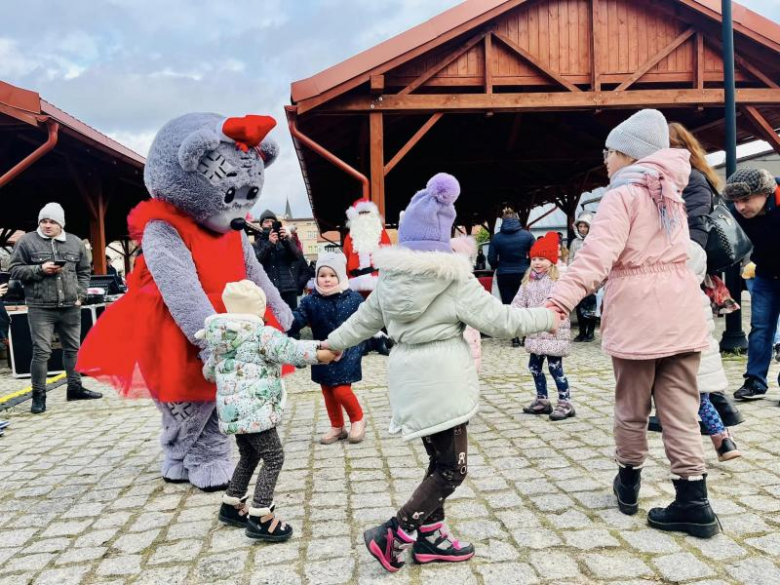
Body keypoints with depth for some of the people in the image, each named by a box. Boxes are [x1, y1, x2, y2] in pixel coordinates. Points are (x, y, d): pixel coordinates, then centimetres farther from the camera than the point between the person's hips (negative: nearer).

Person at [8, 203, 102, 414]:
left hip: (70, 307, 4)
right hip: (40, 308, -4)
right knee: (41, 352, -4)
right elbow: (14, 270, 0)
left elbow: (84, 271, 15)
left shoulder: (75, 243, 7)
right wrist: (39, 269, -15)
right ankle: (39, 396, 6)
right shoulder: (27, 241, -2)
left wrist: (80, 295, 4)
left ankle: (75, 388, 28)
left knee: (73, 348, 14)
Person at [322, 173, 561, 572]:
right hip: (441, 378, -7)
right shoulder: (455, 277, -11)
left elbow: (366, 317, 18)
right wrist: (546, 318, 5)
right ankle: (391, 534, 1)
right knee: (453, 469, 4)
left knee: (439, 462, 18)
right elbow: (498, 319, -9)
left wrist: (335, 343, 35)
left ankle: (429, 538, 23)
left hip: (409, 375, 7)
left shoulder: (392, 274, 5)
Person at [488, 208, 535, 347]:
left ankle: (515, 338, 4)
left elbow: (491, 259, -5)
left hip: (504, 276, 0)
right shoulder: (527, 235, -6)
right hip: (523, 274, 1)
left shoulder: (496, 237, -7)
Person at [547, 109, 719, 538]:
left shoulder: (623, 195, -7)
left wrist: (560, 300, -31)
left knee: (631, 406, 11)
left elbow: (597, 254, -22)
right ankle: (693, 502, 7)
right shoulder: (671, 193, 17)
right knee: (680, 409, 7)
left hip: (638, 313, -7)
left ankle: (629, 483, 28)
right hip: (681, 309, 7)